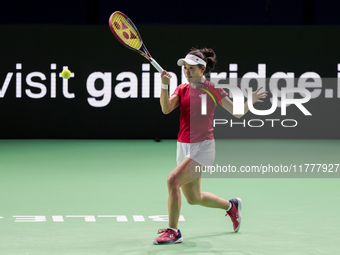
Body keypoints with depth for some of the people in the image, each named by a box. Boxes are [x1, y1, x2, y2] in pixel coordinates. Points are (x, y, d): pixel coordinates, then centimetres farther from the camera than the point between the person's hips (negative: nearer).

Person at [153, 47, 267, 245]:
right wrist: (165, 85, -21)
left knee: (173, 180, -24)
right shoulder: (182, 90, 9)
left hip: (203, 147, -7)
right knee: (193, 198, 15)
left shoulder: (212, 89, -5)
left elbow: (237, 112, 0)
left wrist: (250, 102, -19)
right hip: (183, 146, 7)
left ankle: (173, 232, -16)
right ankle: (231, 205, 42)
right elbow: (166, 109, -7)